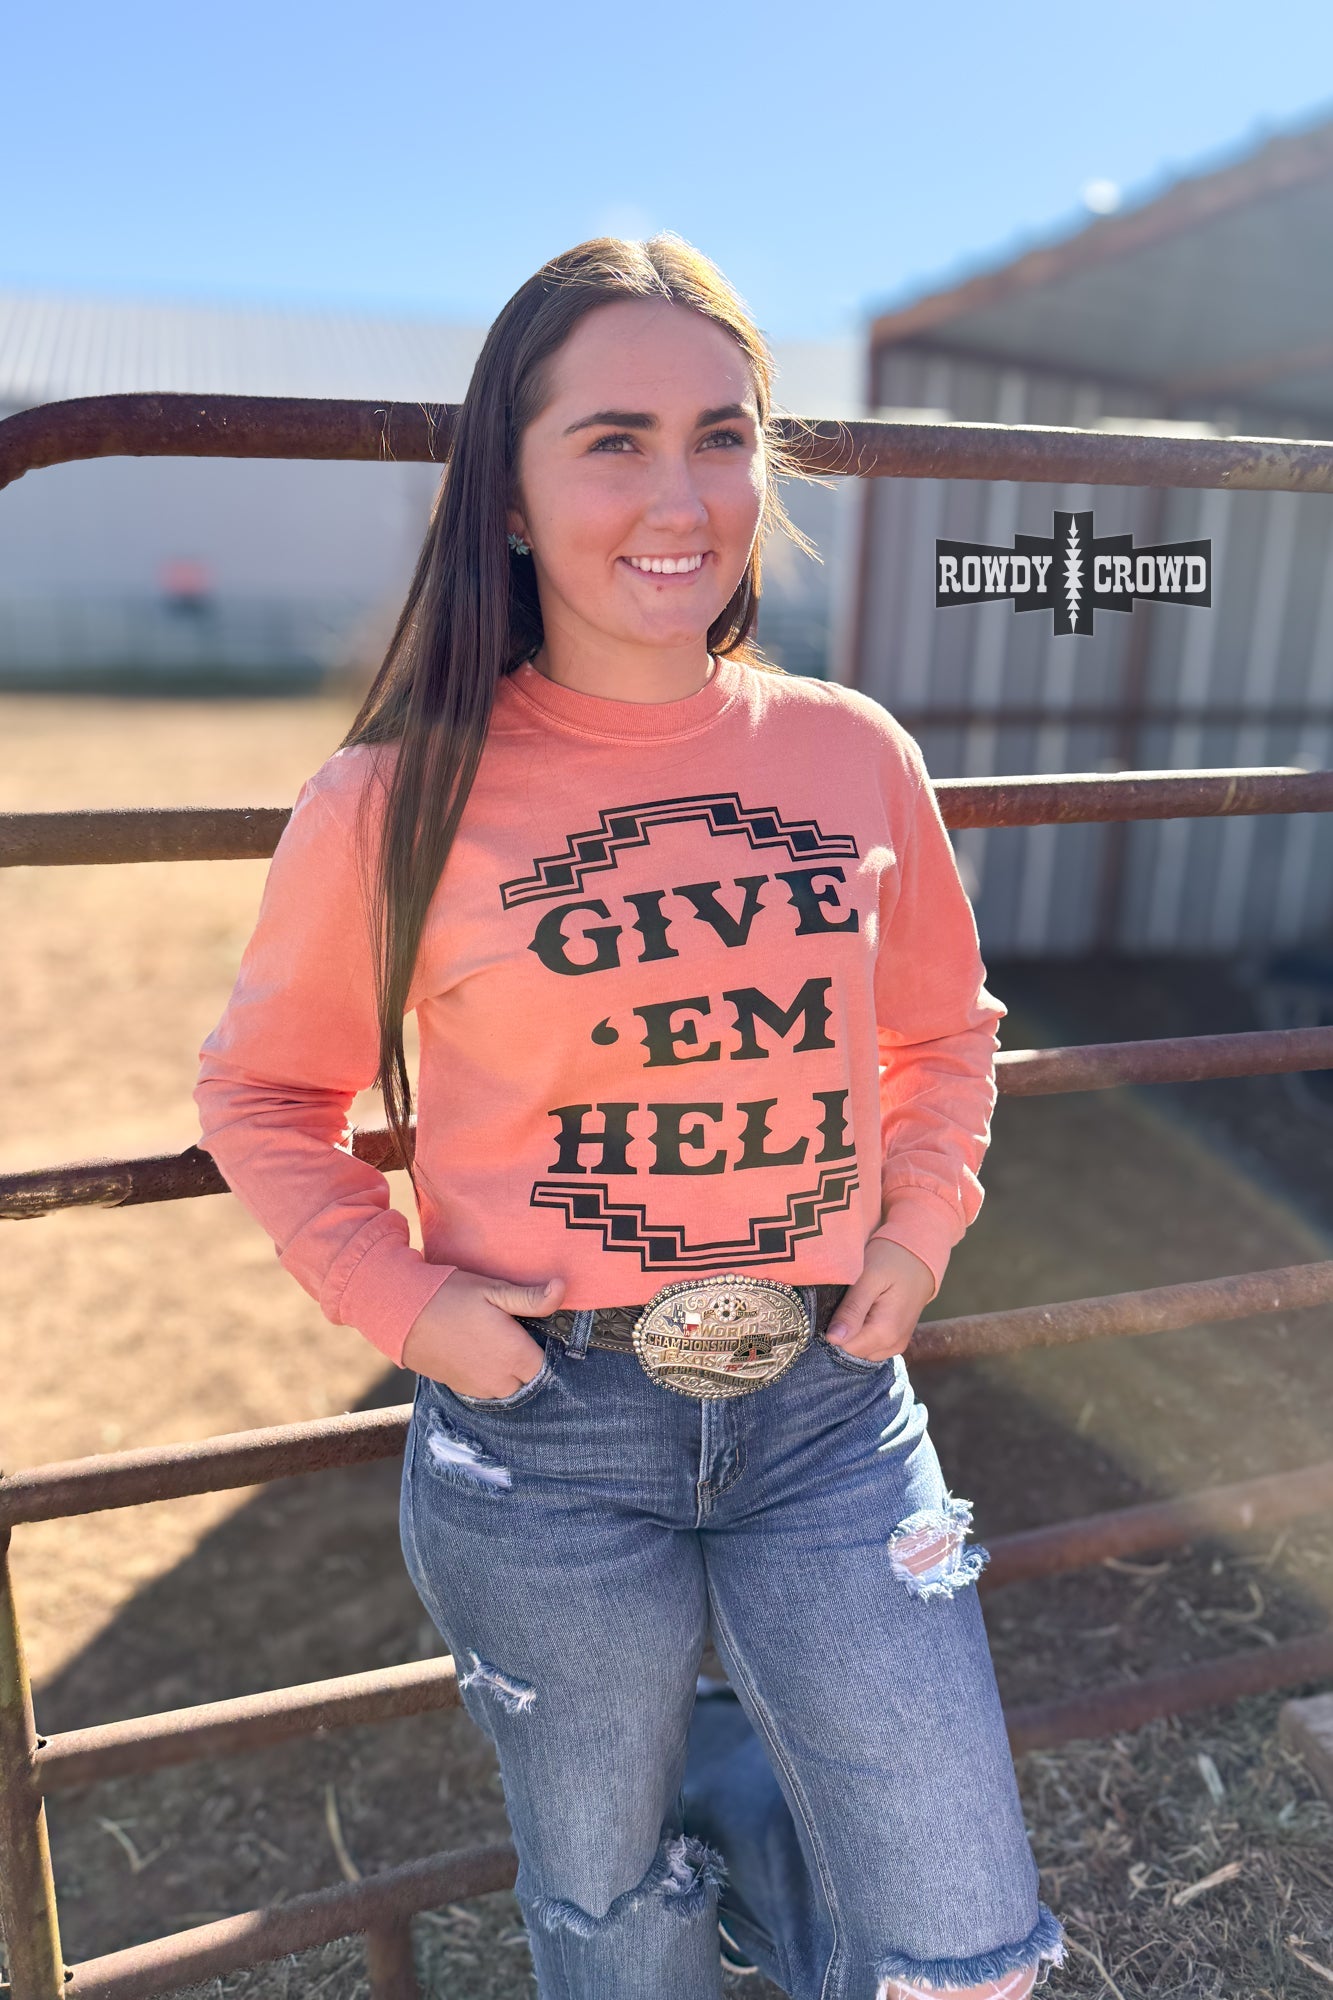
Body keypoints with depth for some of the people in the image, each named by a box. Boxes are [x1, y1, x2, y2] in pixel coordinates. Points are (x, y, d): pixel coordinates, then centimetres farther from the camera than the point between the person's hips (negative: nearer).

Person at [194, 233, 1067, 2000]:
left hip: (832, 1409, 3)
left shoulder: (855, 756, -3)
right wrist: (402, 1297, -8)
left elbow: (942, 1033, 13)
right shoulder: (401, 799, -11)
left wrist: (919, 1226, 0)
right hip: (548, 1433, -2)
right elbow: (265, 1091, 3)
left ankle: (724, 1790, 41)